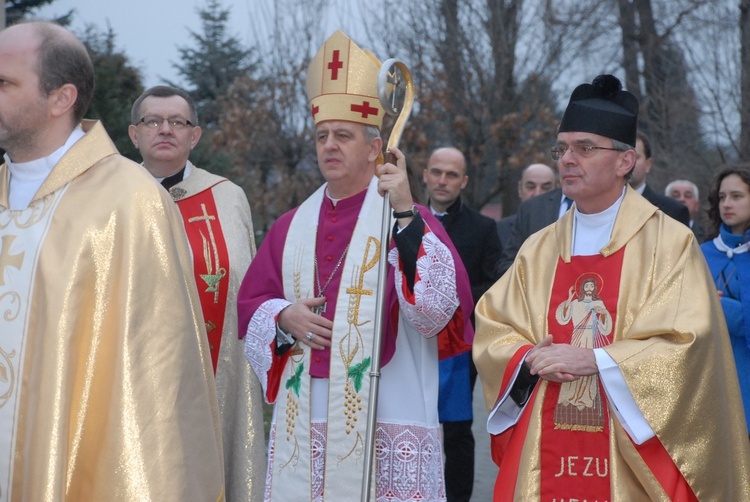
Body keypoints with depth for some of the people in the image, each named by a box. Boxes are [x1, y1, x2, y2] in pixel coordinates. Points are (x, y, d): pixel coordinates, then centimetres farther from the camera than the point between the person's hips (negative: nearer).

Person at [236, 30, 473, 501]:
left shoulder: (411, 220, -2)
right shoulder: (293, 225, 13)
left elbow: (441, 305, -16)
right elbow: (251, 302, 17)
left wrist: (405, 214, -21)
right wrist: (283, 317, -5)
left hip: (388, 417, -4)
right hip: (303, 419, 4)